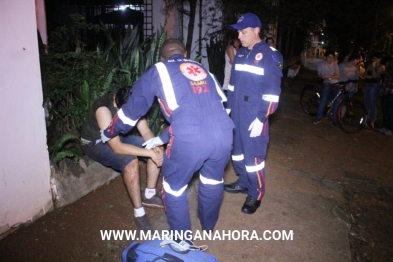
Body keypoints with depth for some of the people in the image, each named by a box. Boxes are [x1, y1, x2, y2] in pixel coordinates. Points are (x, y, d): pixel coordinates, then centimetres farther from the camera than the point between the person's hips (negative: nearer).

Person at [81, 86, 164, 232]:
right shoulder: (103, 109, -36)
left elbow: (145, 131, -12)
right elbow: (117, 147, -40)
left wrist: (156, 147, -32)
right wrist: (149, 152, -41)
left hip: (118, 136, 7)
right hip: (95, 142, -6)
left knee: (158, 150, -10)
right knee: (131, 163, -33)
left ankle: (149, 195, 4)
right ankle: (139, 213, -17)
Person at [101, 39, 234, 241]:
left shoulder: (158, 71, 18)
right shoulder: (202, 70, 30)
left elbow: (133, 108, 24)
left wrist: (109, 133, 42)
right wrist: (162, 138, 45)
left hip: (189, 139, -5)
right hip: (224, 133, 5)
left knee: (174, 188, 21)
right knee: (213, 181, 30)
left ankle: (182, 240, 36)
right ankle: (209, 227, 53)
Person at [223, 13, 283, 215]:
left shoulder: (270, 55, -10)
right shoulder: (240, 54, 10)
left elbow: (272, 92, -14)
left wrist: (261, 118, -17)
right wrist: (228, 106, 15)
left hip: (255, 117, -7)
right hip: (237, 114, 7)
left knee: (253, 155, 0)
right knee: (237, 150, 17)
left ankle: (256, 194, 18)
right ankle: (244, 182, 36)